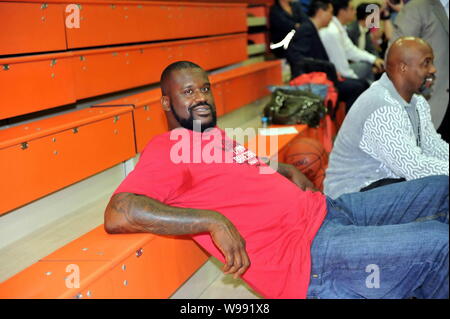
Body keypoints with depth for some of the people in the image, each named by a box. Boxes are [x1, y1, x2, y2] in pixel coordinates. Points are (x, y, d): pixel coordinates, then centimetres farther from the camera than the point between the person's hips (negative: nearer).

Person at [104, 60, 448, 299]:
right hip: (307, 250, -10)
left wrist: (288, 171, 15)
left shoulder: (217, 136, 16)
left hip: (325, 209, 10)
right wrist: (213, 221, -27)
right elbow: (117, 215, -25)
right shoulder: (168, 149, -10)